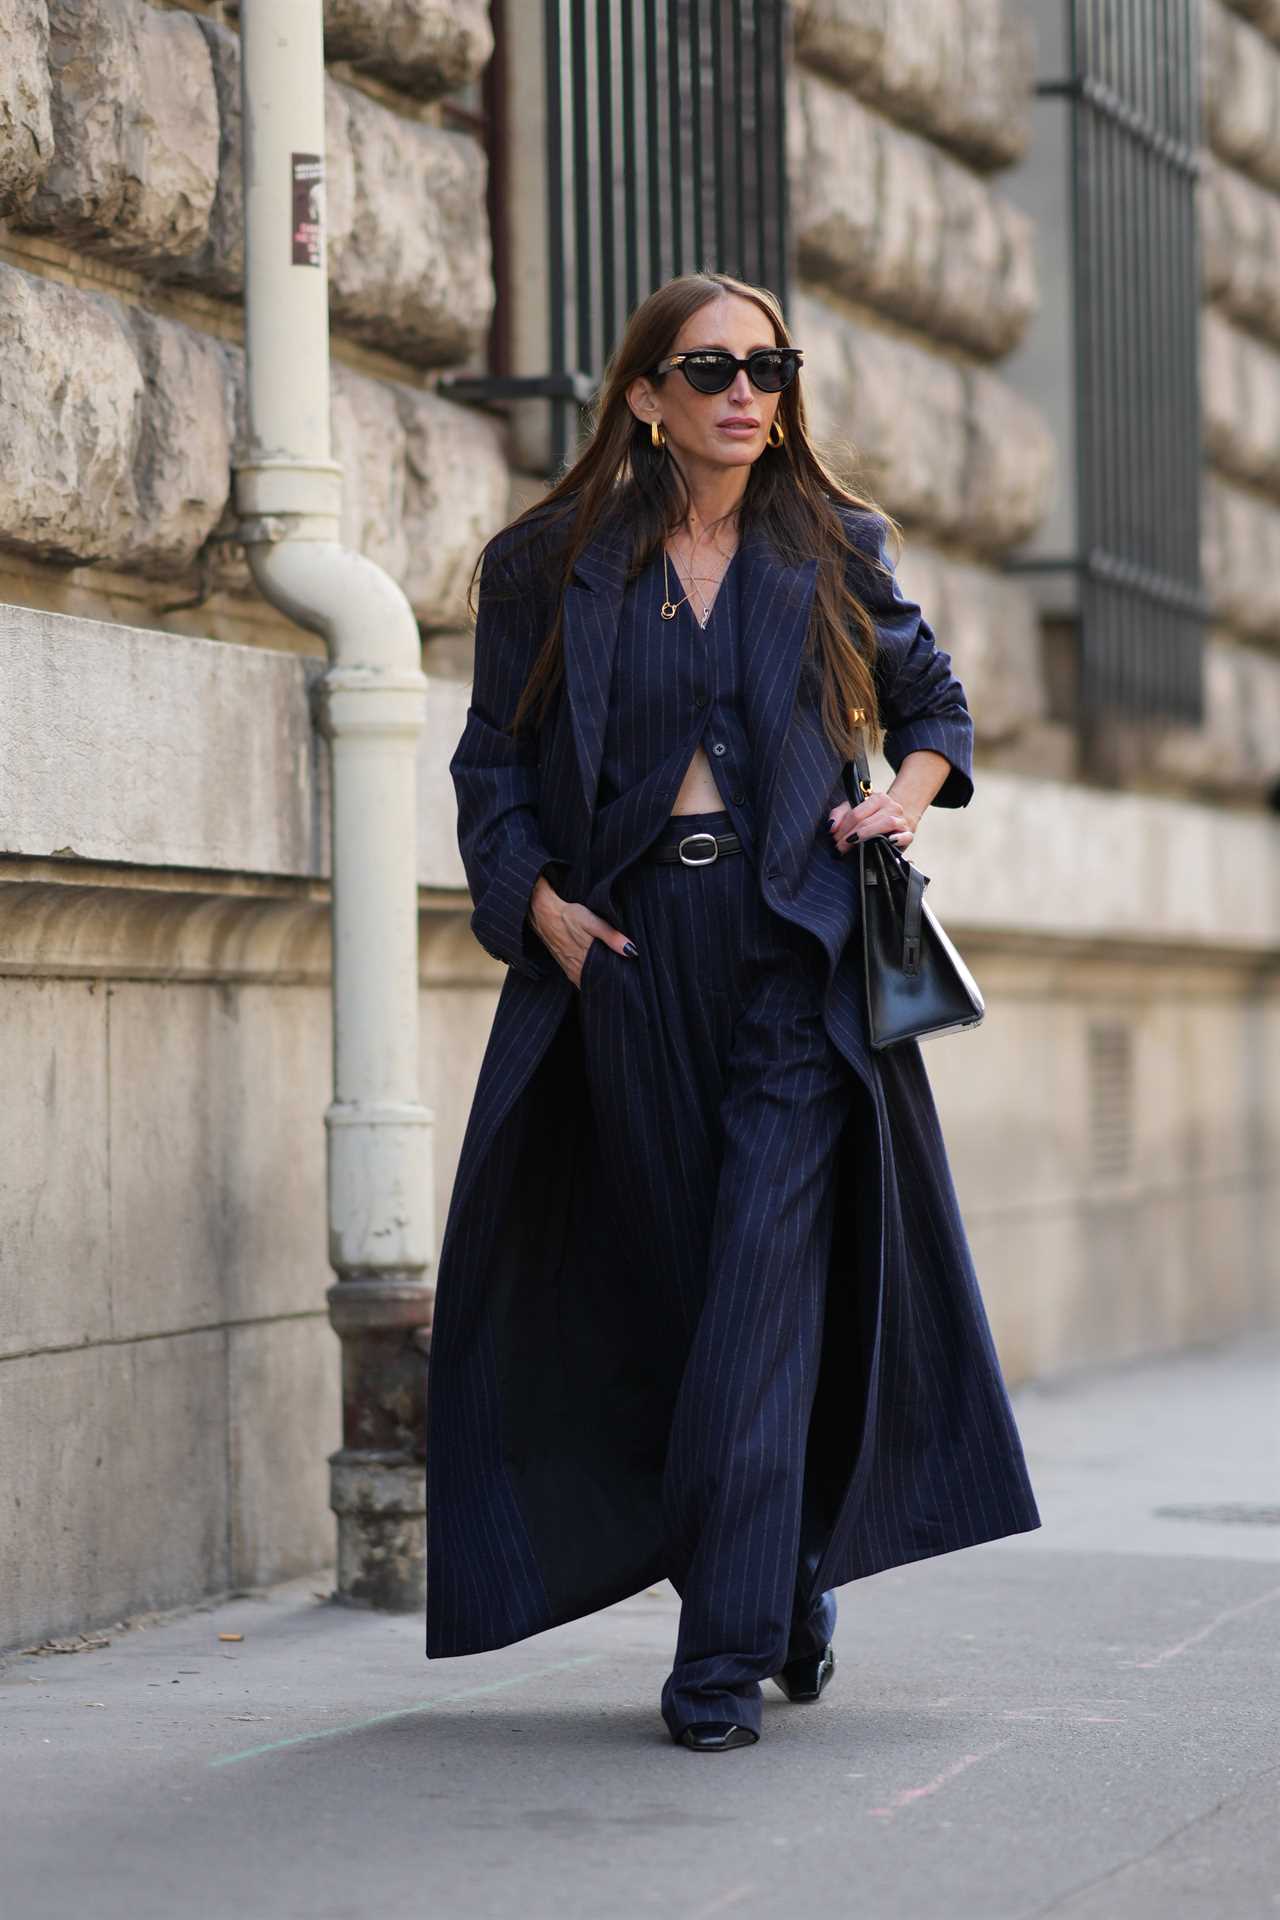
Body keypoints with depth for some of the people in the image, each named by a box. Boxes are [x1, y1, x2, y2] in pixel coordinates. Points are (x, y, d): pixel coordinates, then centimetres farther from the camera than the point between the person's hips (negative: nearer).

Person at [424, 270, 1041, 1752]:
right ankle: (793, 1577, 26)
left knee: (765, 1283, -11)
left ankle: (729, 1649, -9)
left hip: (797, 956, -1)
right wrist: (535, 900, -5)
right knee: (667, 1280, 5)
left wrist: (911, 792, 3)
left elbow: (933, 701, 23)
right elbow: (493, 764, 10)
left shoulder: (833, 550, 9)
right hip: (626, 952, 1)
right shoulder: (551, 566, 6)